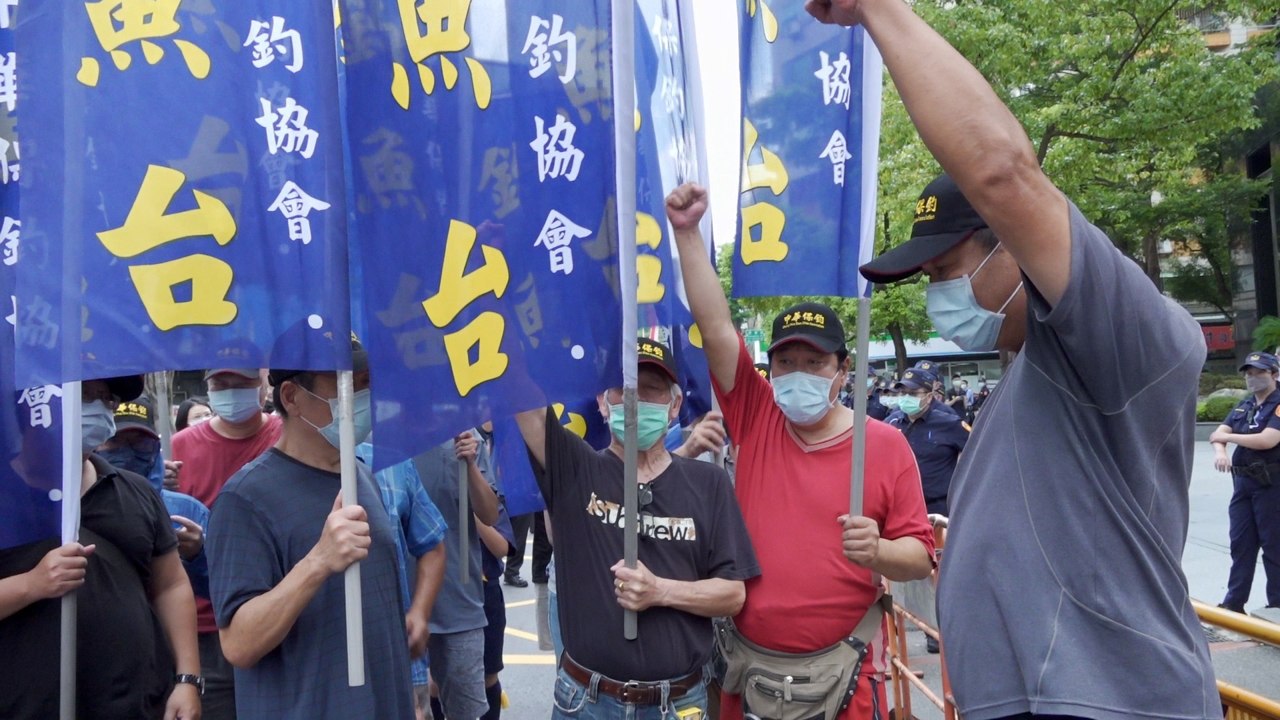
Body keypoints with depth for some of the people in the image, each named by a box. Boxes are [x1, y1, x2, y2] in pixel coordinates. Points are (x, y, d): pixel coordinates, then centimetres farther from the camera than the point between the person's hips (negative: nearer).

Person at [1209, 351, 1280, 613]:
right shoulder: (1244, 405, 14)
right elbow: (1220, 433, 6)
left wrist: (1227, 436, -9)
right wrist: (1219, 451, -17)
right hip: (1243, 481, 7)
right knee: (1240, 543, 9)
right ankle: (1234, 602, 14)